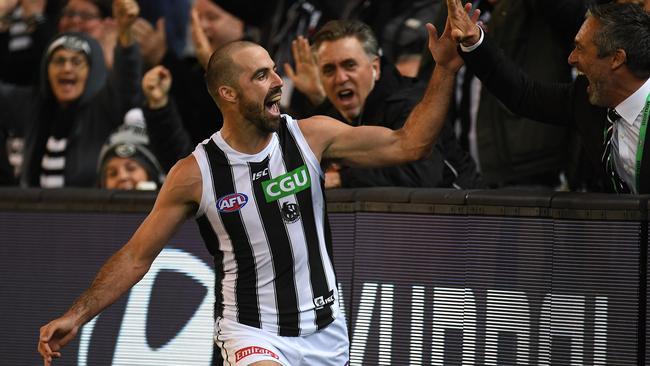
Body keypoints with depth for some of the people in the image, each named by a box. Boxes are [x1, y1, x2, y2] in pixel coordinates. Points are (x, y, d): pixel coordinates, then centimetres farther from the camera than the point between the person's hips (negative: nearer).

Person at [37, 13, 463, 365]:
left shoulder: (312, 136, -4)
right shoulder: (195, 173, -9)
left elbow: (407, 144, -3)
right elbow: (137, 256, -3)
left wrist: (445, 71, -14)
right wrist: (76, 317, -10)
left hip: (325, 329, 4)